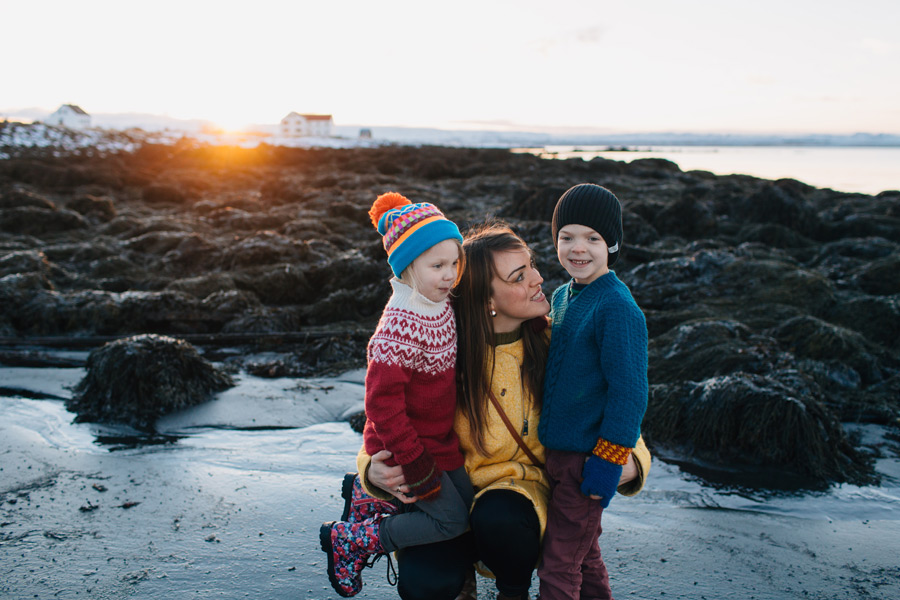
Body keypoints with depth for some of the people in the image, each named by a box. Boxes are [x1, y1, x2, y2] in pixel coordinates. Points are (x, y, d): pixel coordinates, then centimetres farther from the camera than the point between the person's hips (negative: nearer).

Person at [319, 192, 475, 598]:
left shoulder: (441, 305, -2)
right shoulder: (398, 330, -29)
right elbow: (382, 403, -26)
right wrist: (416, 465, -21)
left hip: (440, 439, 9)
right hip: (406, 448, -8)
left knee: (473, 504, 16)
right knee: (451, 520, -1)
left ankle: (374, 502, 27)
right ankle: (350, 541, 9)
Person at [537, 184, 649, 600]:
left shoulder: (618, 308, -19)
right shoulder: (561, 296, 6)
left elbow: (628, 394, -20)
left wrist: (607, 465, -19)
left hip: (587, 460, -8)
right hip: (556, 452, 8)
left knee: (558, 566, 3)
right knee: (584, 555, 23)